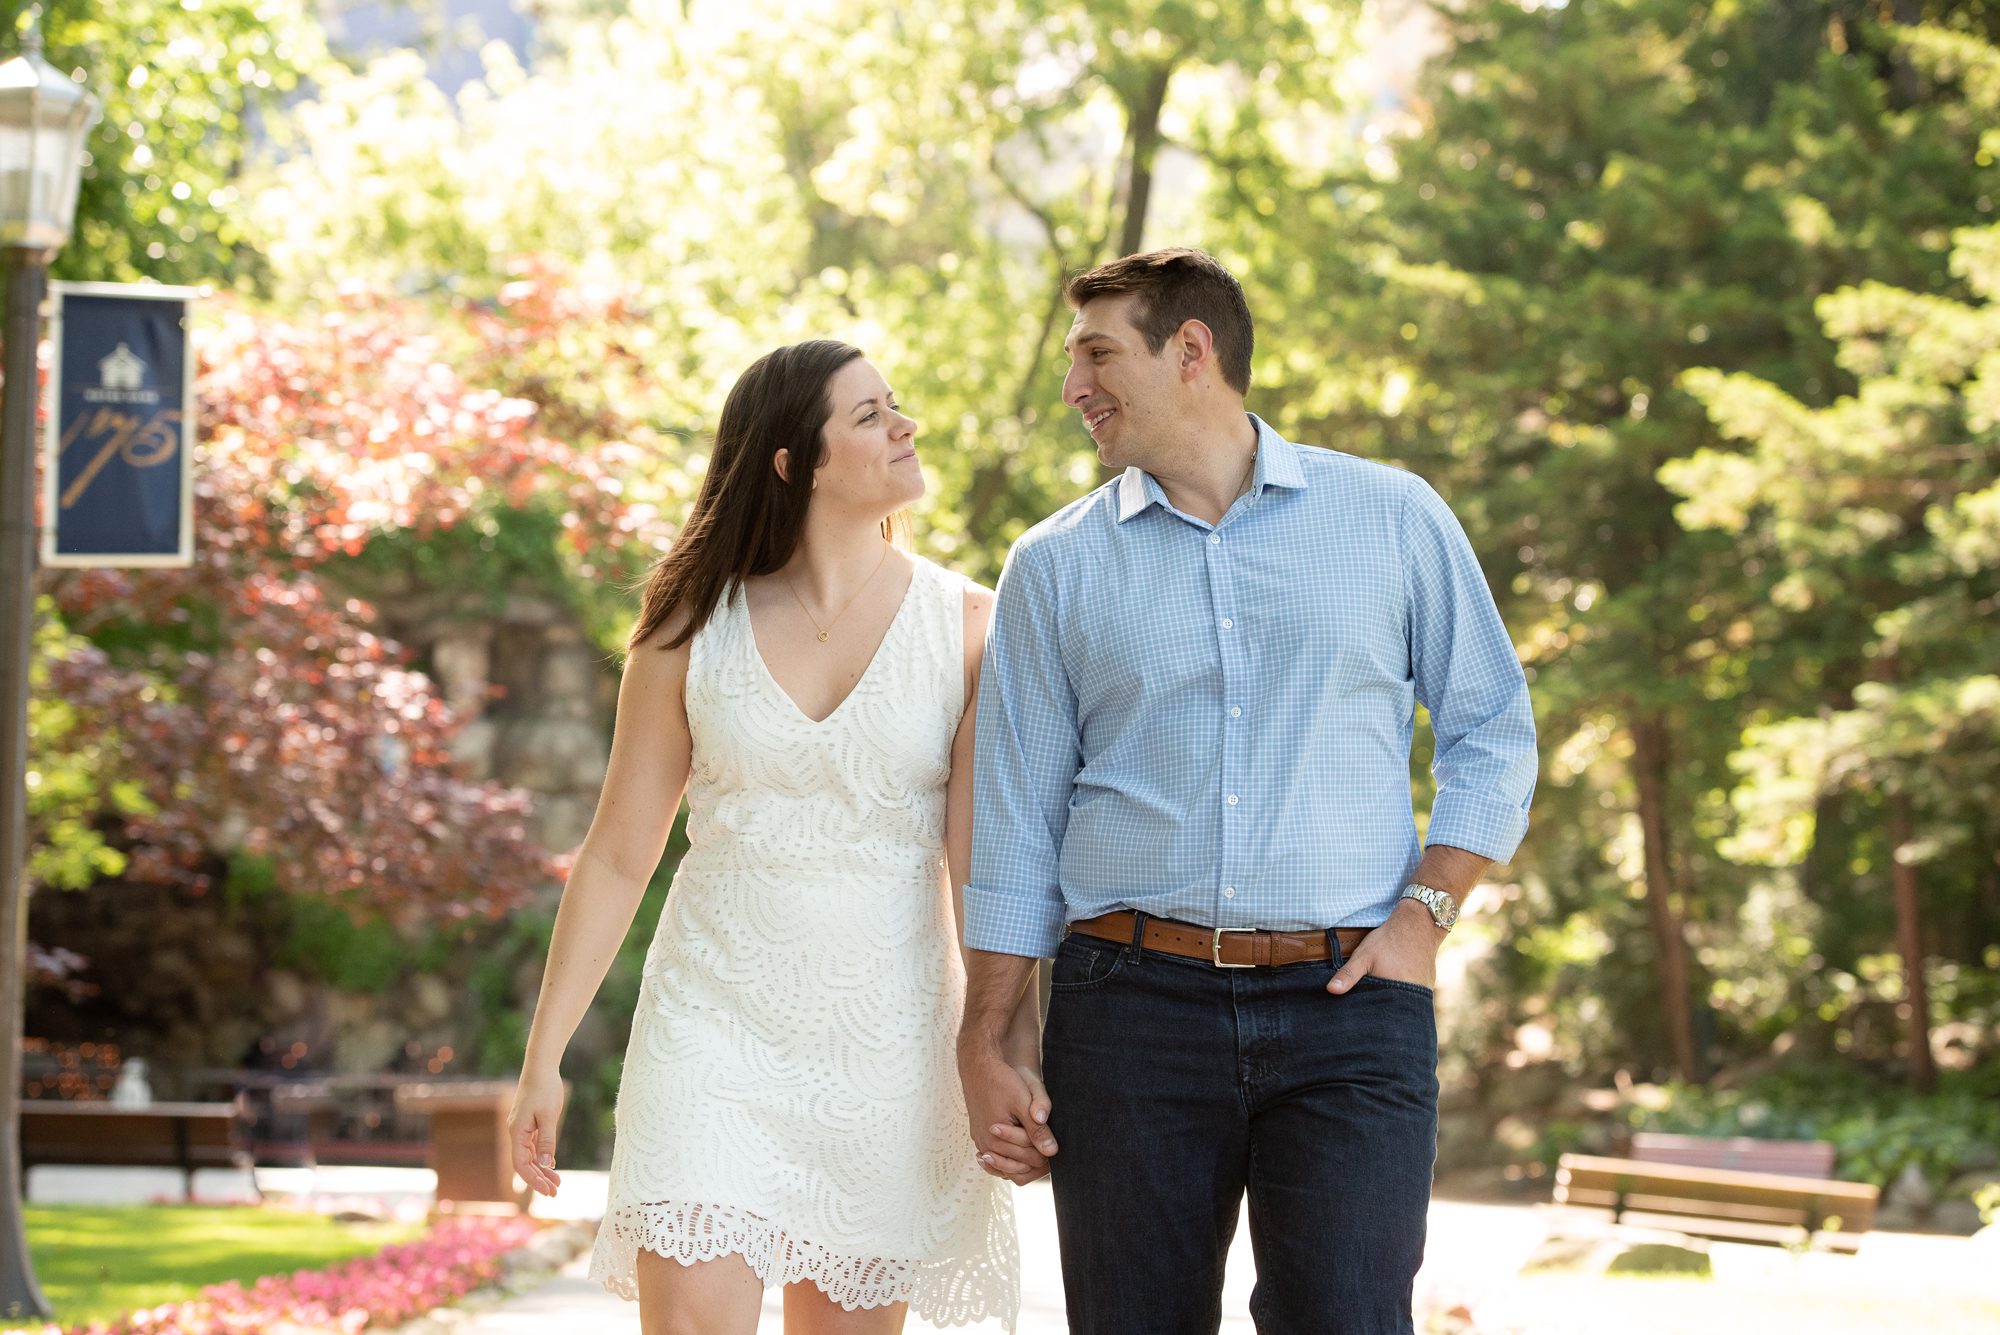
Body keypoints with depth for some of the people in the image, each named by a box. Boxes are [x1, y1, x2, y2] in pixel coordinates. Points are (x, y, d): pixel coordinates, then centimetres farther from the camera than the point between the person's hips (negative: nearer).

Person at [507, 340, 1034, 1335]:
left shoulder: (964, 627, 0)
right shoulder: (693, 631, 2)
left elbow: (987, 858, -6)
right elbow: (617, 856, 6)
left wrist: (1011, 1038, -19)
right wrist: (544, 1057, 4)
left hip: (888, 1045, 0)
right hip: (717, 1026, 0)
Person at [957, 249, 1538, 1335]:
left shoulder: (1394, 519, 8)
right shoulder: (1054, 565, 10)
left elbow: (1492, 730, 12)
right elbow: (1017, 818, 10)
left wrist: (1424, 915, -2)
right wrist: (981, 1045, 6)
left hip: (1346, 1005, -1)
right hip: (1132, 1006, 1)